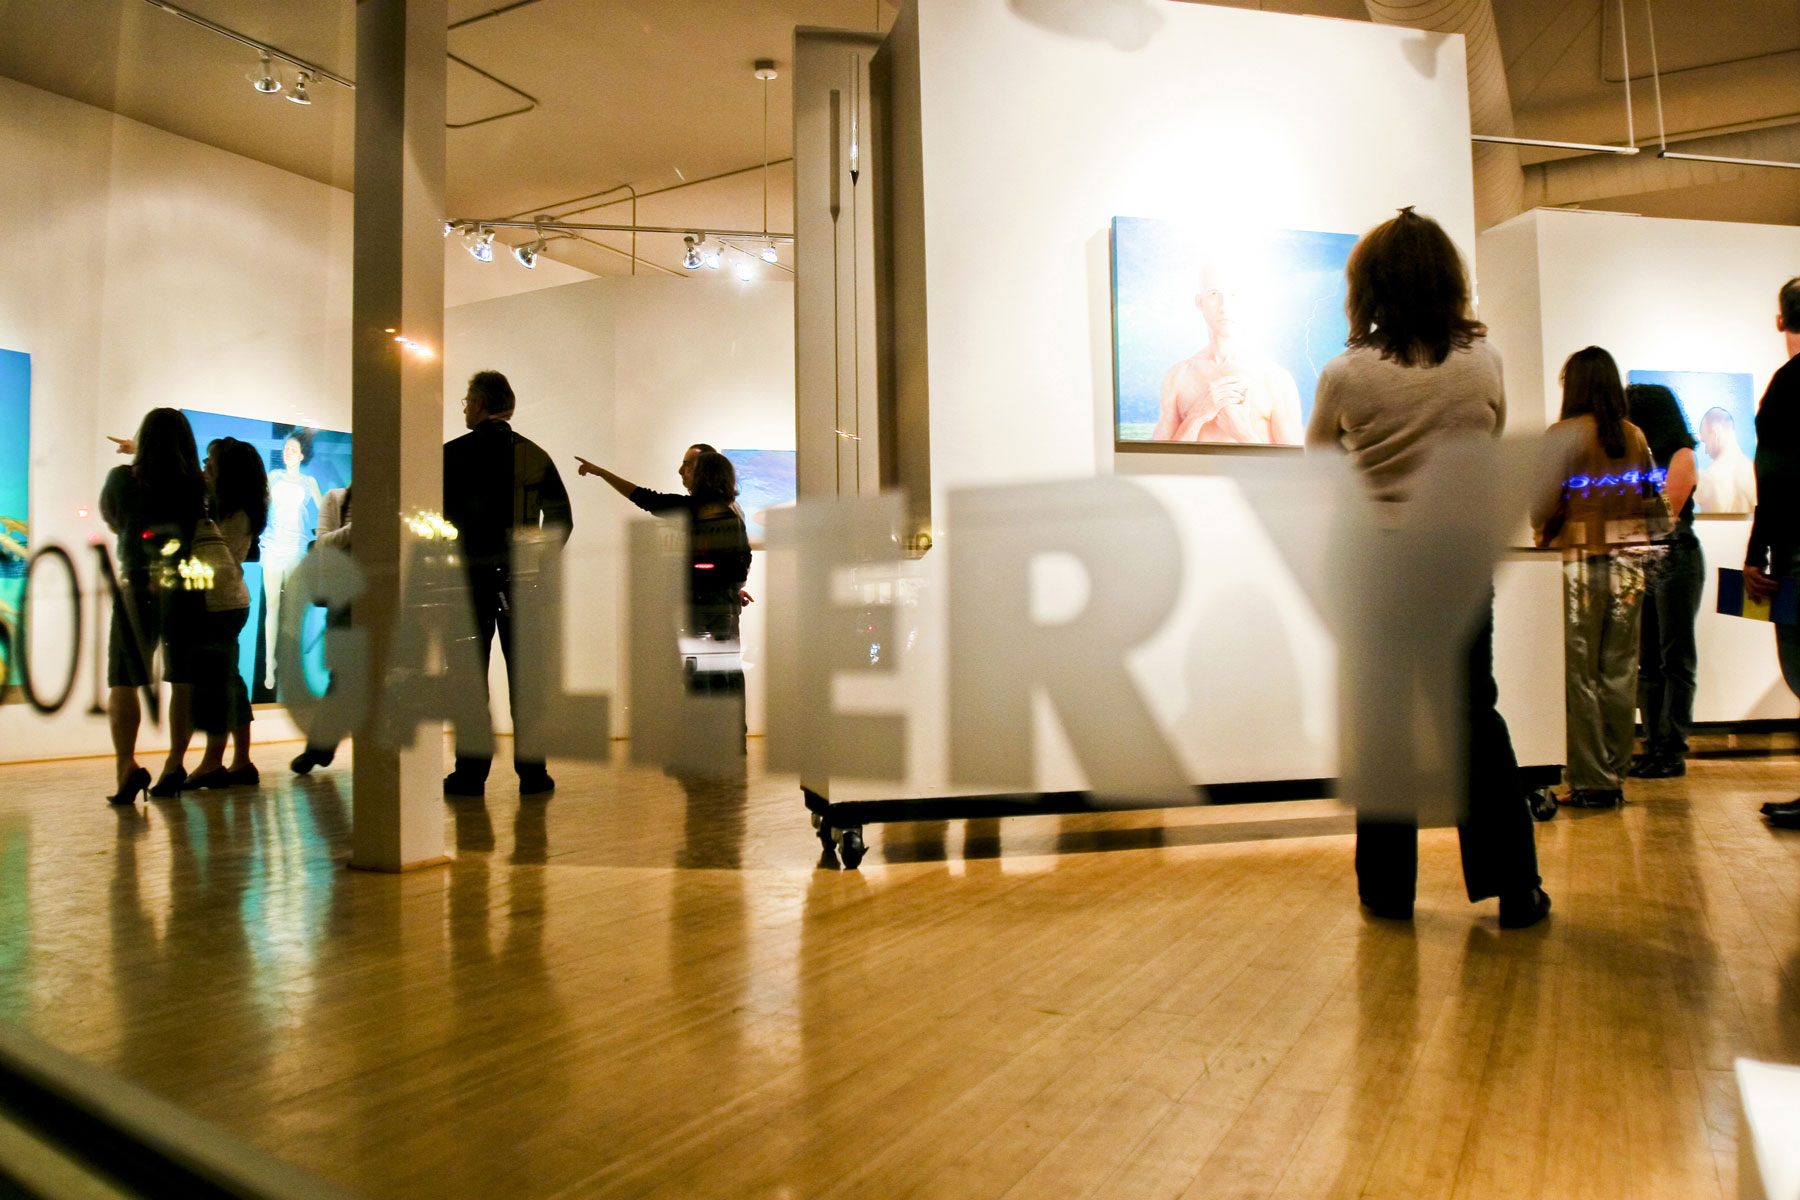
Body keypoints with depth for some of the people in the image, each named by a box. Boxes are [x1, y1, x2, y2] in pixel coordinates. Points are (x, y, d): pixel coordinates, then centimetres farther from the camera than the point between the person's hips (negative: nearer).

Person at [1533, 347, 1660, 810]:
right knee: (1620, 673, 10)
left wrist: (1543, 532, 8)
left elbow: (1545, 506, -11)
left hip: (1581, 560, -5)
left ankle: (1591, 782, 5)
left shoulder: (1563, 435, -8)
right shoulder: (1635, 436, 7)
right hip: (1630, 559, 5)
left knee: (1580, 675, 2)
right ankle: (1616, 777, 16)